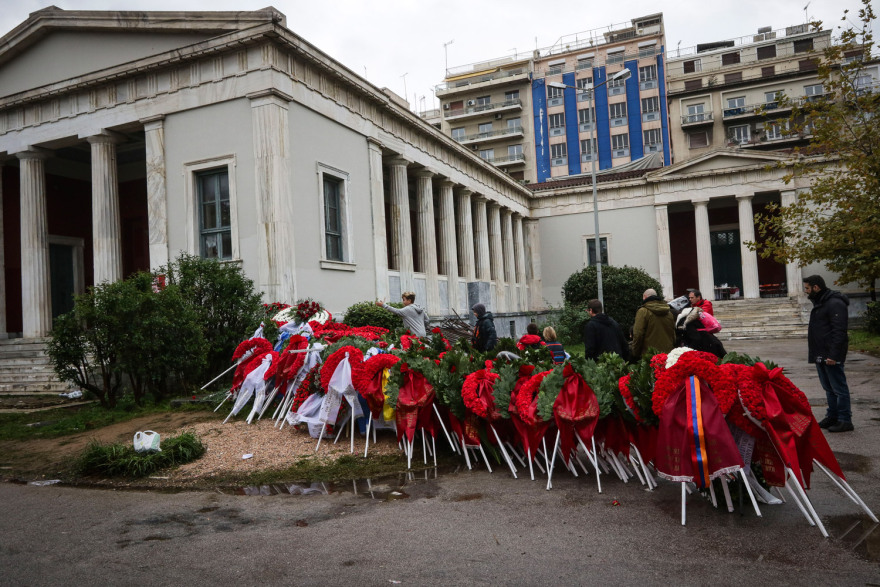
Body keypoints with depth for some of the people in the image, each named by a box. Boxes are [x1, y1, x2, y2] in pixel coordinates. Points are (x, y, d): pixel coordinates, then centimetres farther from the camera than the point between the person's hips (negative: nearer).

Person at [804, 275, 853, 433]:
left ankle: (845, 420, 2)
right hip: (821, 356, 10)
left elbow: (839, 331, -21)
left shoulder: (835, 304, -15)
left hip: (831, 356, -10)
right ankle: (832, 417, 23)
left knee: (838, 388, -4)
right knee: (829, 388, 15)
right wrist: (813, 352, 20)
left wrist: (833, 355, -25)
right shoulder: (819, 303, 18)